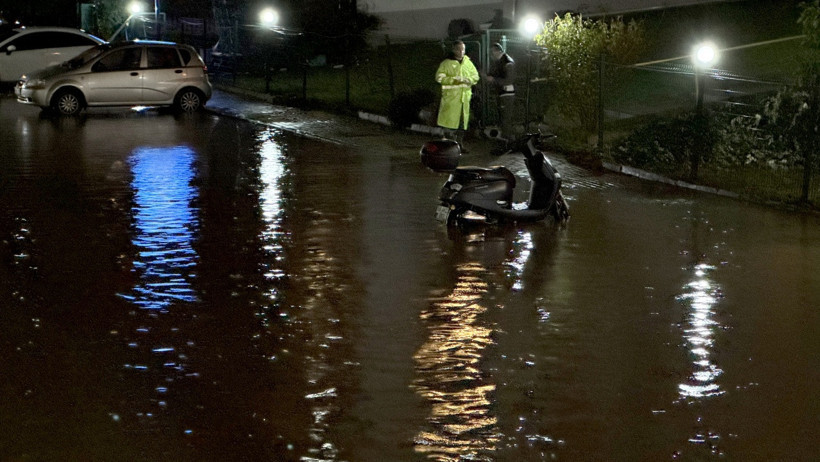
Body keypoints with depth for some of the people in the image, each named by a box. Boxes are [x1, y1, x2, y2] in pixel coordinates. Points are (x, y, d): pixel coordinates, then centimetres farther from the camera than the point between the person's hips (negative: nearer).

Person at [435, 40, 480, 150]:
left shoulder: (468, 62, 13)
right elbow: (439, 77, -9)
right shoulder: (447, 63, -3)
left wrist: (469, 80, -6)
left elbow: (476, 76, 16)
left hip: (465, 96, 5)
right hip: (451, 96, -5)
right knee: (450, 120, -9)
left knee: (462, 122, 9)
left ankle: (460, 144, 19)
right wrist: (454, 80, -19)